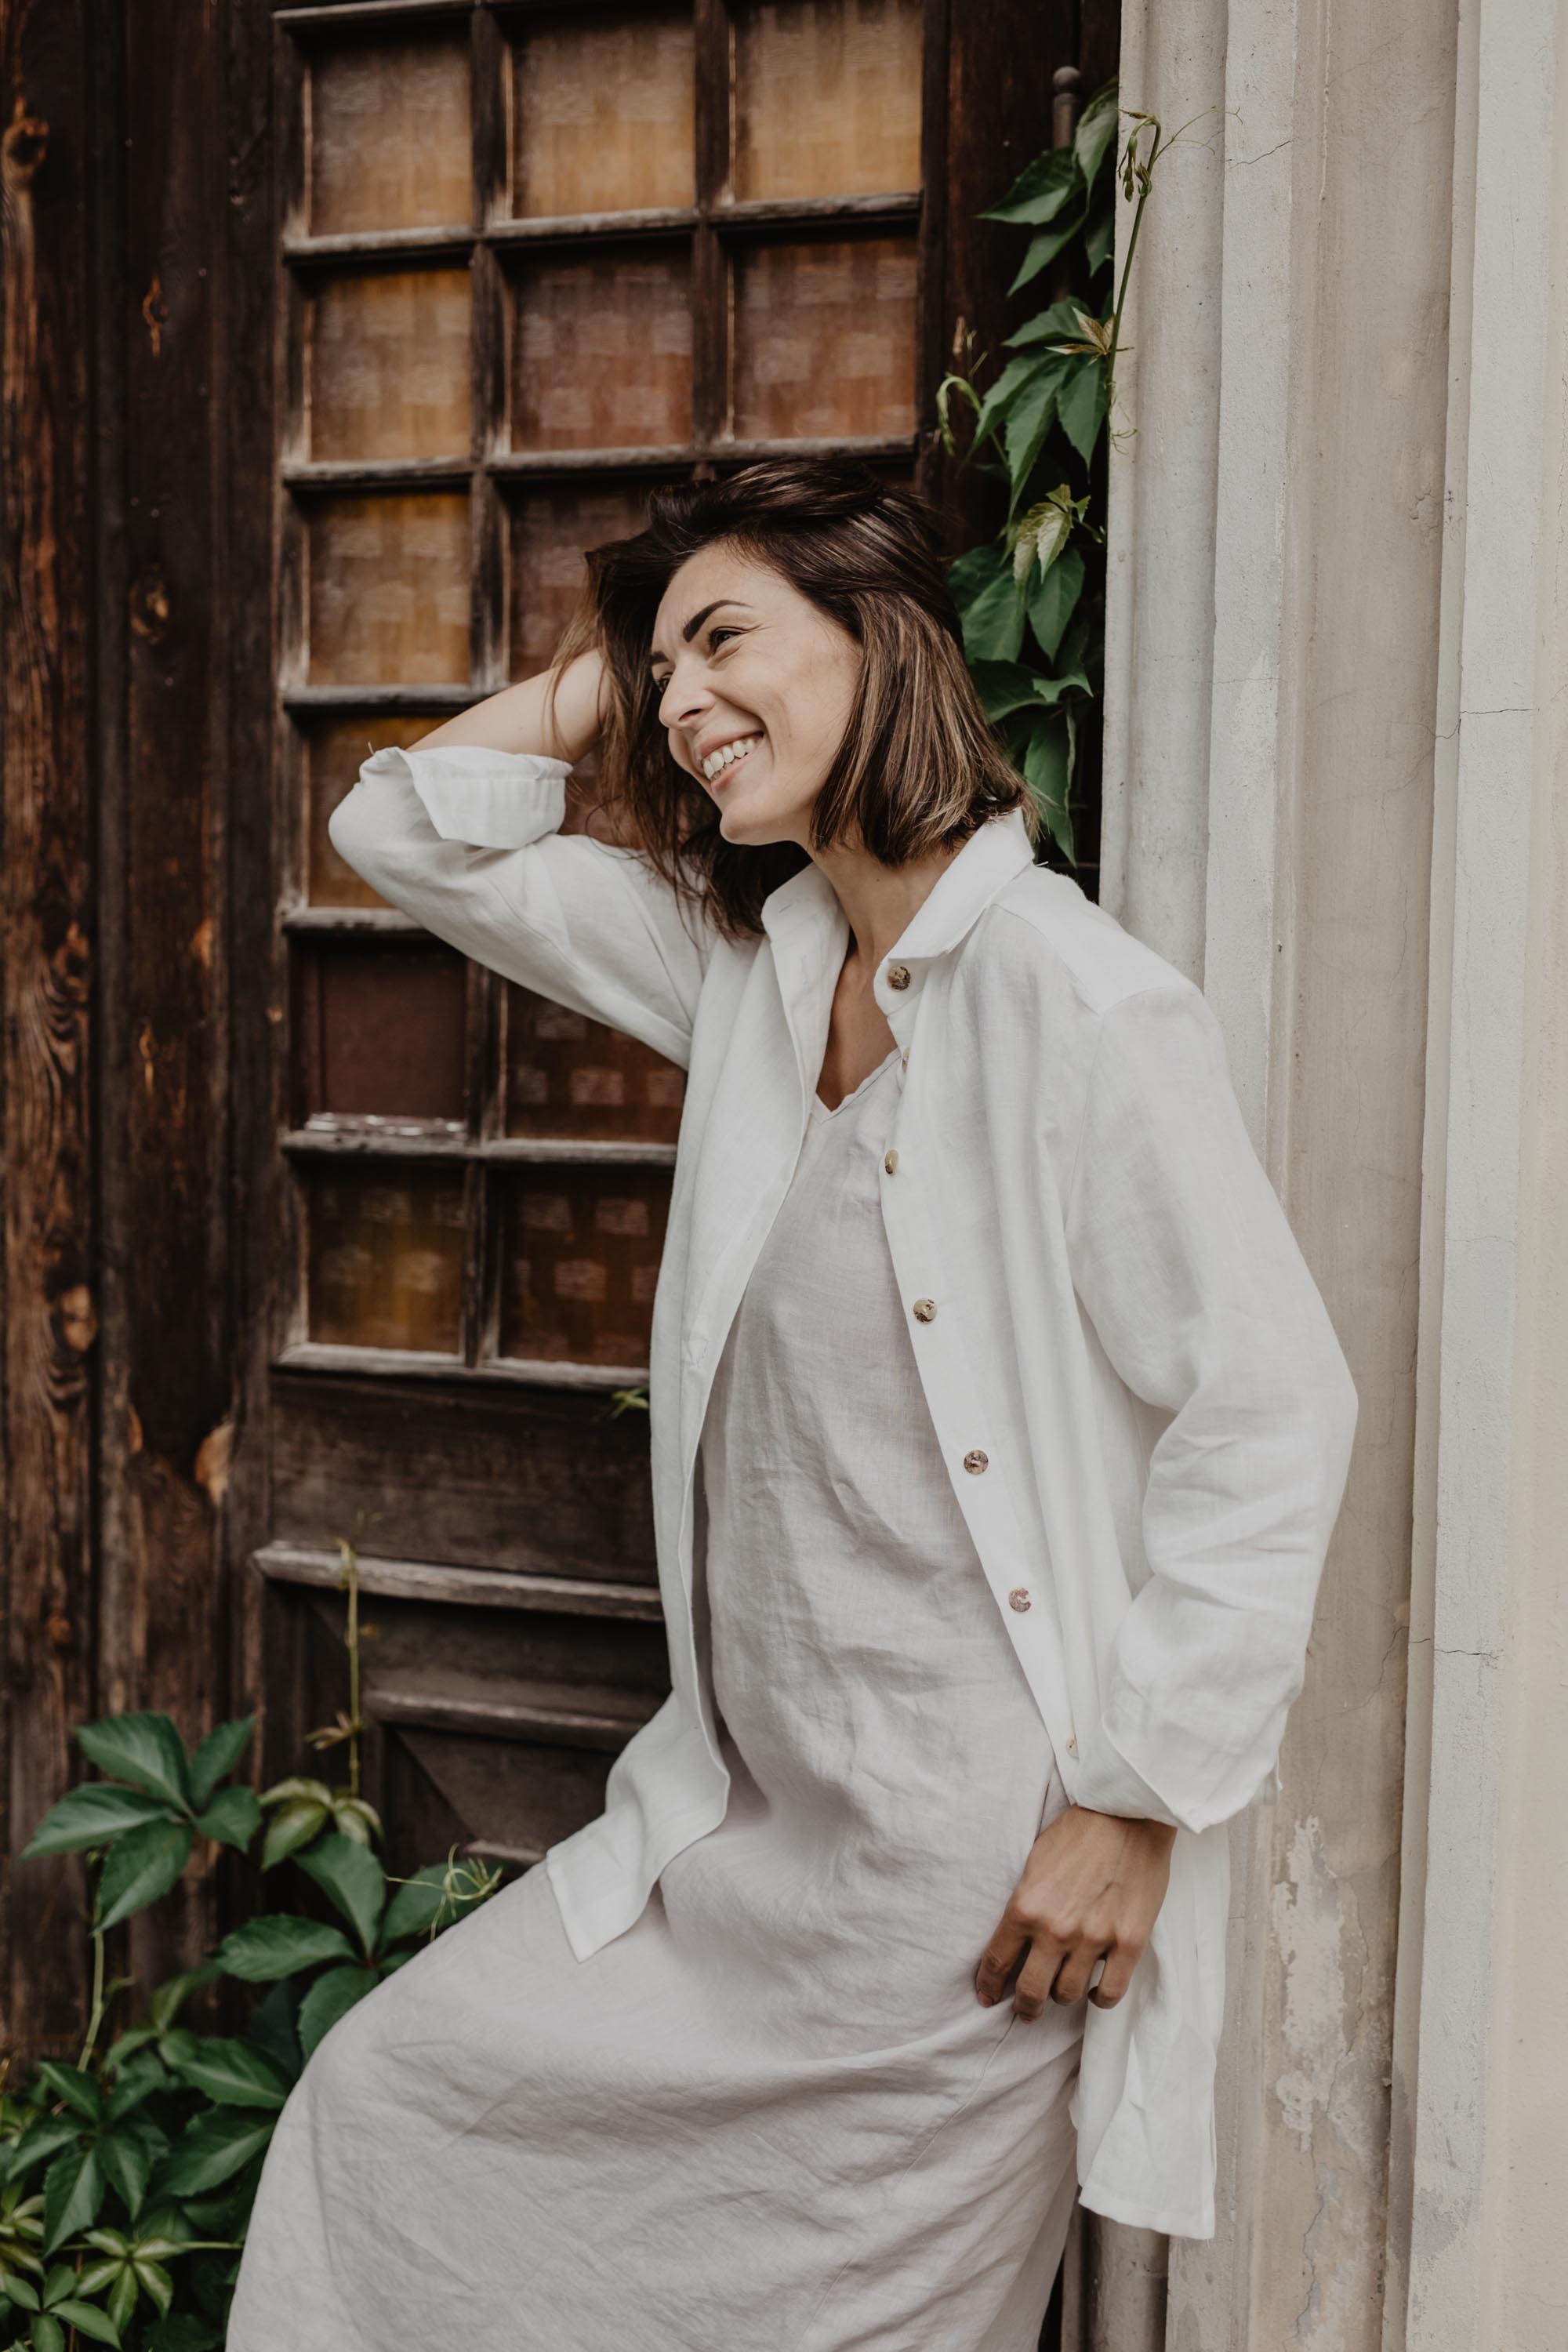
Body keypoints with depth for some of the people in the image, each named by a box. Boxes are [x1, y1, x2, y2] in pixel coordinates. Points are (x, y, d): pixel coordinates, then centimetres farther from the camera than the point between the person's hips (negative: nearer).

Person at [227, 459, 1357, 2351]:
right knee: (387, 2103, 13)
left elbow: (1274, 1410, -18)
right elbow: (415, 837, 16)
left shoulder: (1082, 1007, -17)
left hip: (972, 1873, -7)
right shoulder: (749, 967, 6)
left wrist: (1135, 1806, -15)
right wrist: (596, 677, 4)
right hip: (745, 1812, 7)